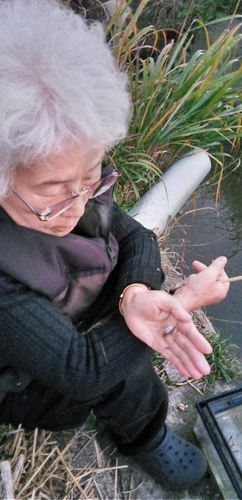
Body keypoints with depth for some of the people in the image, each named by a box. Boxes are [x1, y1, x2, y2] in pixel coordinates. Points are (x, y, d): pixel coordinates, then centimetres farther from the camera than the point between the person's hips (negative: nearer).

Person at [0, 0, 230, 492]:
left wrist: (137, 295, -36)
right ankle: (144, 438, 12)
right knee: (125, 371, -23)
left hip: (73, 325, 6)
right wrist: (184, 299, -33)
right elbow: (78, 371, -37)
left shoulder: (72, 181, -24)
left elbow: (133, 236, -14)